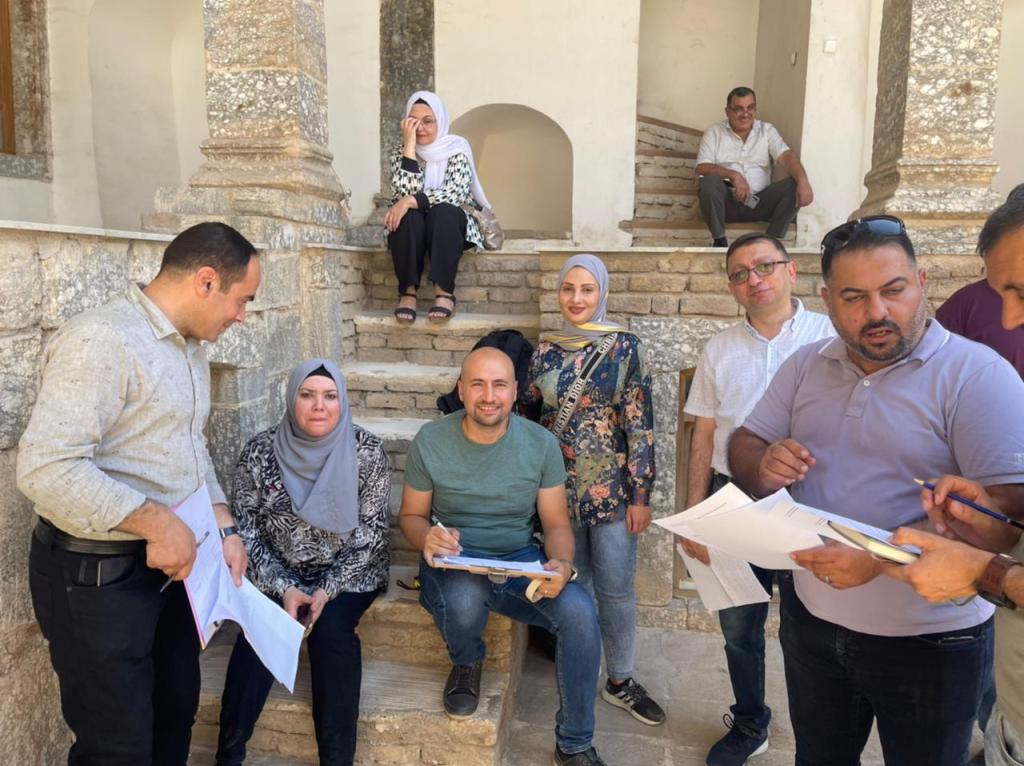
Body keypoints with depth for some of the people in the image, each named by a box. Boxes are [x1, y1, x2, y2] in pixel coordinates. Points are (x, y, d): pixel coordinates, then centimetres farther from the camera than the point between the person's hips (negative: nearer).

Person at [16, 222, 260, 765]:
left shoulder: (190, 348, 9)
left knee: (176, 712, 21)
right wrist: (157, 522, -25)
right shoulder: (102, 341, -22)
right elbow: (44, 469, -29)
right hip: (95, 576, -8)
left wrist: (224, 528, 7)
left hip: (171, 561, 9)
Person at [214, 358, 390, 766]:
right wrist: (283, 587, -16)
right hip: (278, 573, 1)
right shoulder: (260, 451, -10)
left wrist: (329, 589, -17)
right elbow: (245, 529, -5)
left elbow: (370, 533, -9)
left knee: (331, 629, -26)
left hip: (348, 573, -1)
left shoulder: (367, 451, -12)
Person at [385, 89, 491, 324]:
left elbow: (456, 193, -21)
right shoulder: (401, 153, 2)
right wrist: (410, 145, -18)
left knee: (443, 211, -34)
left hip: (451, 225, -1)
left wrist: (411, 201, -31)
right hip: (414, 229, 2)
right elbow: (406, 192, -16)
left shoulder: (457, 148, -5)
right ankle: (408, 291, -32)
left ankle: (444, 291, -40)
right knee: (407, 215, -31)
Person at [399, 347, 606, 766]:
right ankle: (466, 663, 5)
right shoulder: (430, 441, -7)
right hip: (455, 562, -1)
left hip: (521, 559, 2)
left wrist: (561, 564, -23)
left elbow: (556, 523, 0)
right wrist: (427, 537, -21)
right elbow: (411, 515, 4)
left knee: (580, 613, -26)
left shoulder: (541, 443, -5)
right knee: (463, 601, -37)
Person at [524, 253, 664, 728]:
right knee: (573, 586, 13)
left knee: (616, 588, 4)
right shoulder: (545, 351, 3)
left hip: (612, 487, -2)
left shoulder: (624, 346, -5)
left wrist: (641, 494, -9)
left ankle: (620, 682, 22)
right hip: (559, 485, 2)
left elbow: (640, 424, -7)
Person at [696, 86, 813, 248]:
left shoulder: (767, 130, 10)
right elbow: (702, 168, -7)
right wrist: (734, 175, -23)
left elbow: (786, 156, -6)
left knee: (794, 186, -20)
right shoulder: (714, 133, 6)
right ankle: (719, 241, -20)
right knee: (708, 182, -32)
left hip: (759, 203, 2)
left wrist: (803, 182, -26)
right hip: (727, 201, -2)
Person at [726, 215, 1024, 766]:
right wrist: (765, 467, -19)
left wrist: (880, 557, -33)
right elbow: (744, 448, 5)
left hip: (929, 643, -4)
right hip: (810, 619, 5)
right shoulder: (805, 366, 1)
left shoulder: (978, 374, -16)